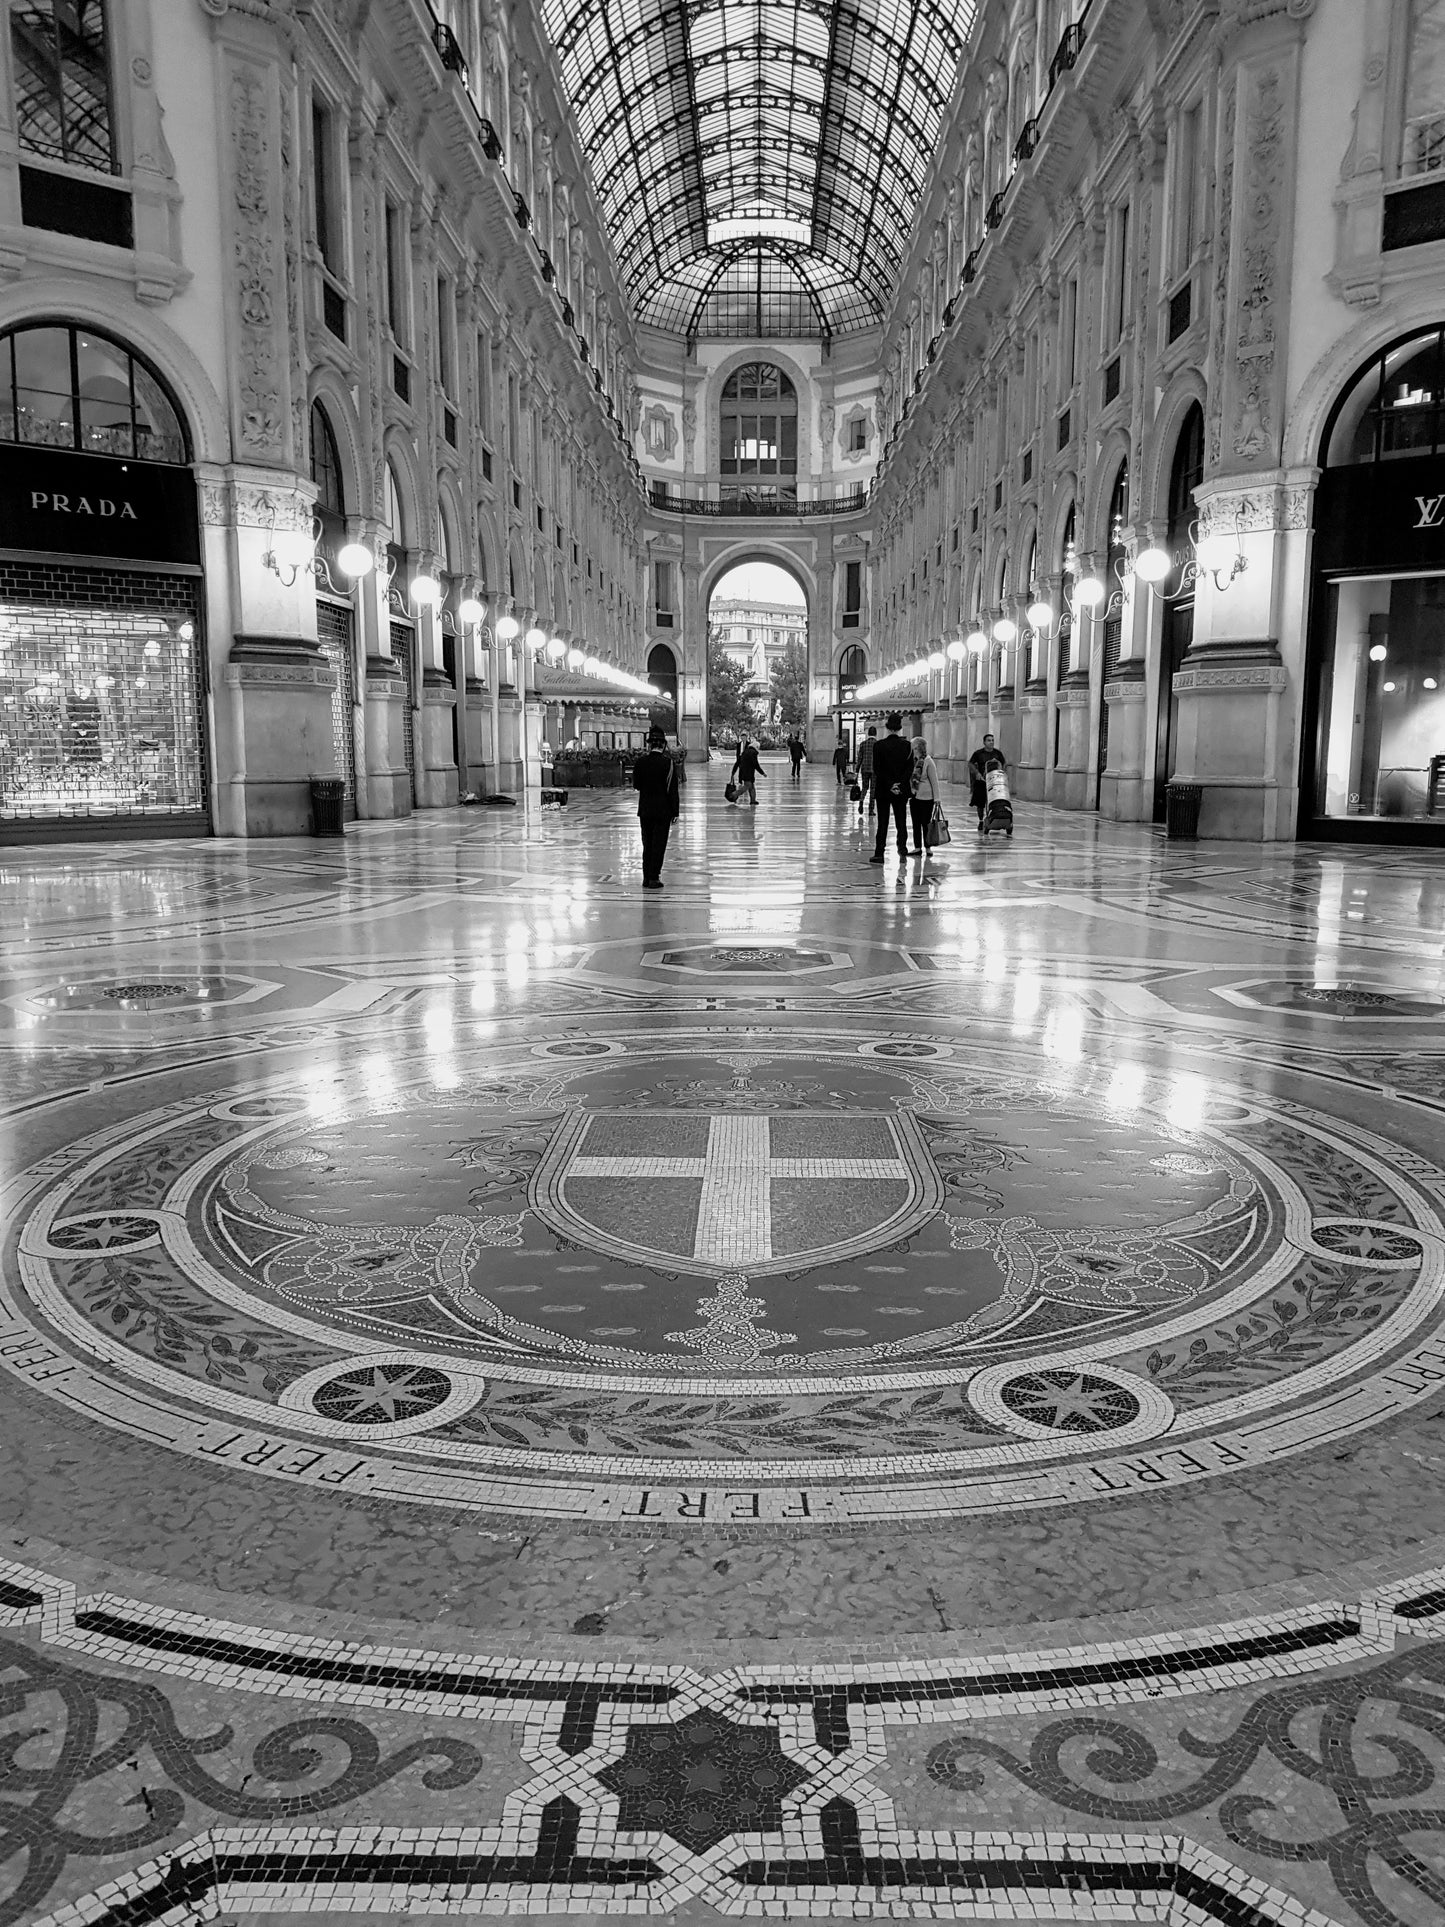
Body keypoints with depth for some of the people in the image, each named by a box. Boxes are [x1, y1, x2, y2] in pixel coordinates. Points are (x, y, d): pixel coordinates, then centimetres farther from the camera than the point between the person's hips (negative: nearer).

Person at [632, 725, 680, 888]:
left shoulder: (641, 762, -3)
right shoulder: (668, 763, -11)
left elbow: (636, 785, 8)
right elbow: (672, 790, -10)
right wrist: (675, 812, -3)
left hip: (645, 810, 3)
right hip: (663, 810, -3)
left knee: (647, 844, 13)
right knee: (659, 844, 2)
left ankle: (646, 878, 15)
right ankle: (653, 879, 1)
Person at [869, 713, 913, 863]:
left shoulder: (880, 745, -8)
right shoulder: (907, 746, -2)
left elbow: (877, 769, -11)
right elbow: (910, 769, -4)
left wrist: (889, 785, -10)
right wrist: (900, 784, -8)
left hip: (883, 789, -1)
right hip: (902, 791, 1)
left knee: (882, 822, 4)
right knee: (901, 821, 12)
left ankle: (879, 854, 4)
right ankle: (902, 847, 2)